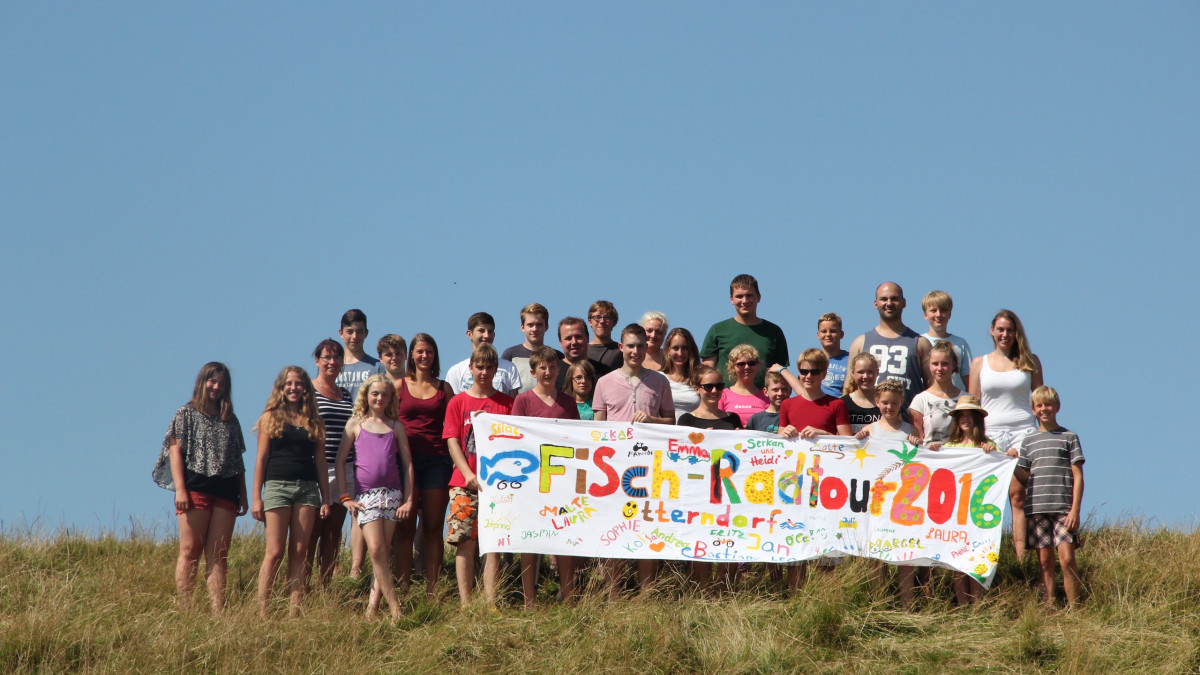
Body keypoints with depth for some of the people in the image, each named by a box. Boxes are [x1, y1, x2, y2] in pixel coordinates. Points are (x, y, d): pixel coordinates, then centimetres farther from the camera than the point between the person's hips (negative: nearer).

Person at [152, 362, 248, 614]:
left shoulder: (230, 420, 19)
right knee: (190, 551, -6)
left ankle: (218, 612, -8)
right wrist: (180, 488, -12)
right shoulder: (187, 414, 7)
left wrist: (243, 495, 13)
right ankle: (184, 610, -8)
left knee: (218, 555, -2)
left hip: (225, 493, 4)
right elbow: (175, 451, -1)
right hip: (195, 489, -4)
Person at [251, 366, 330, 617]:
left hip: (308, 487, 3)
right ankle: (261, 611, -7)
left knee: (299, 552, 0)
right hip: (278, 486, -3)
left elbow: (320, 462, 14)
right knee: (275, 552, -7)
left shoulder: (314, 422, 13)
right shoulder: (271, 417, 6)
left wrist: (325, 499, 8)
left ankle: (295, 612, 0)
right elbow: (261, 459, 3)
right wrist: (257, 498, -3)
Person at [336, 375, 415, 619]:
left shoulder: (396, 426, 11)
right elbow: (340, 460, 6)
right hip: (365, 495, -2)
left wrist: (408, 499, 4)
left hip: (392, 493, 2)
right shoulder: (356, 425, 7)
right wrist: (344, 496, -1)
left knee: (384, 552, 0)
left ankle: (373, 607, 4)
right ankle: (394, 607, -14)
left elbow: (407, 463, 11)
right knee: (376, 549, -14)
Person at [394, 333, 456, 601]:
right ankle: (403, 588, -1)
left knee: (433, 527, 2)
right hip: (406, 458, -1)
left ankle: (432, 589, 4)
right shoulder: (399, 386, 8)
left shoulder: (444, 388, 12)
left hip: (437, 460, 1)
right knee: (405, 527, -2)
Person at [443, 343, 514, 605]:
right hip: (465, 483, 0)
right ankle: (465, 603, -1)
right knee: (465, 542, -3)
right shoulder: (458, 402, 7)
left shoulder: (506, 403, 8)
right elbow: (453, 442, 1)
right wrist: (469, 475, -12)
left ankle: (490, 602, -1)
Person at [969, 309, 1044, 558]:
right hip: (989, 433, 1)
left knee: (1019, 495, -9)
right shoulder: (979, 363, 13)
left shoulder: (1029, 361, 12)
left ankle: (1021, 558, -12)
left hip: (1023, 431, -1)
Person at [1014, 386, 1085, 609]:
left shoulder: (1069, 437, 7)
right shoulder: (1029, 441, 15)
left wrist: (1075, 509, -6)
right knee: (1045, 561, 1)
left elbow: (1077, 476, 3)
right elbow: (1025, 475, 16)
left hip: (1063, 508, -3)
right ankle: (1049, 609, 2)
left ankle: (1074, 608, -8)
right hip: (1036, 508, 3)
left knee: (1067, 558, -12)